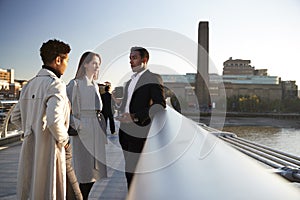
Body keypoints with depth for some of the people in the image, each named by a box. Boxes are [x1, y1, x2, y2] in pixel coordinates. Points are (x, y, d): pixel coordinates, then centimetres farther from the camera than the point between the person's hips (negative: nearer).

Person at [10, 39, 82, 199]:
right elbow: (54, 119, -28)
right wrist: (63, 139, -12)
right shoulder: (56, 84, -15)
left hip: (29, 149, 8)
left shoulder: (29, 85, 10)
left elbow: (15, 117, 16)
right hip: (48, 150, -7)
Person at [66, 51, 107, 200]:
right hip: (83, 132, -7)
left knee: (95, 169, 10)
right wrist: (77, 126, -18)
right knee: (85, 171, -4)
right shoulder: (75, 84, -5)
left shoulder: (95, 85, 17)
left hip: (97, 132, 7)